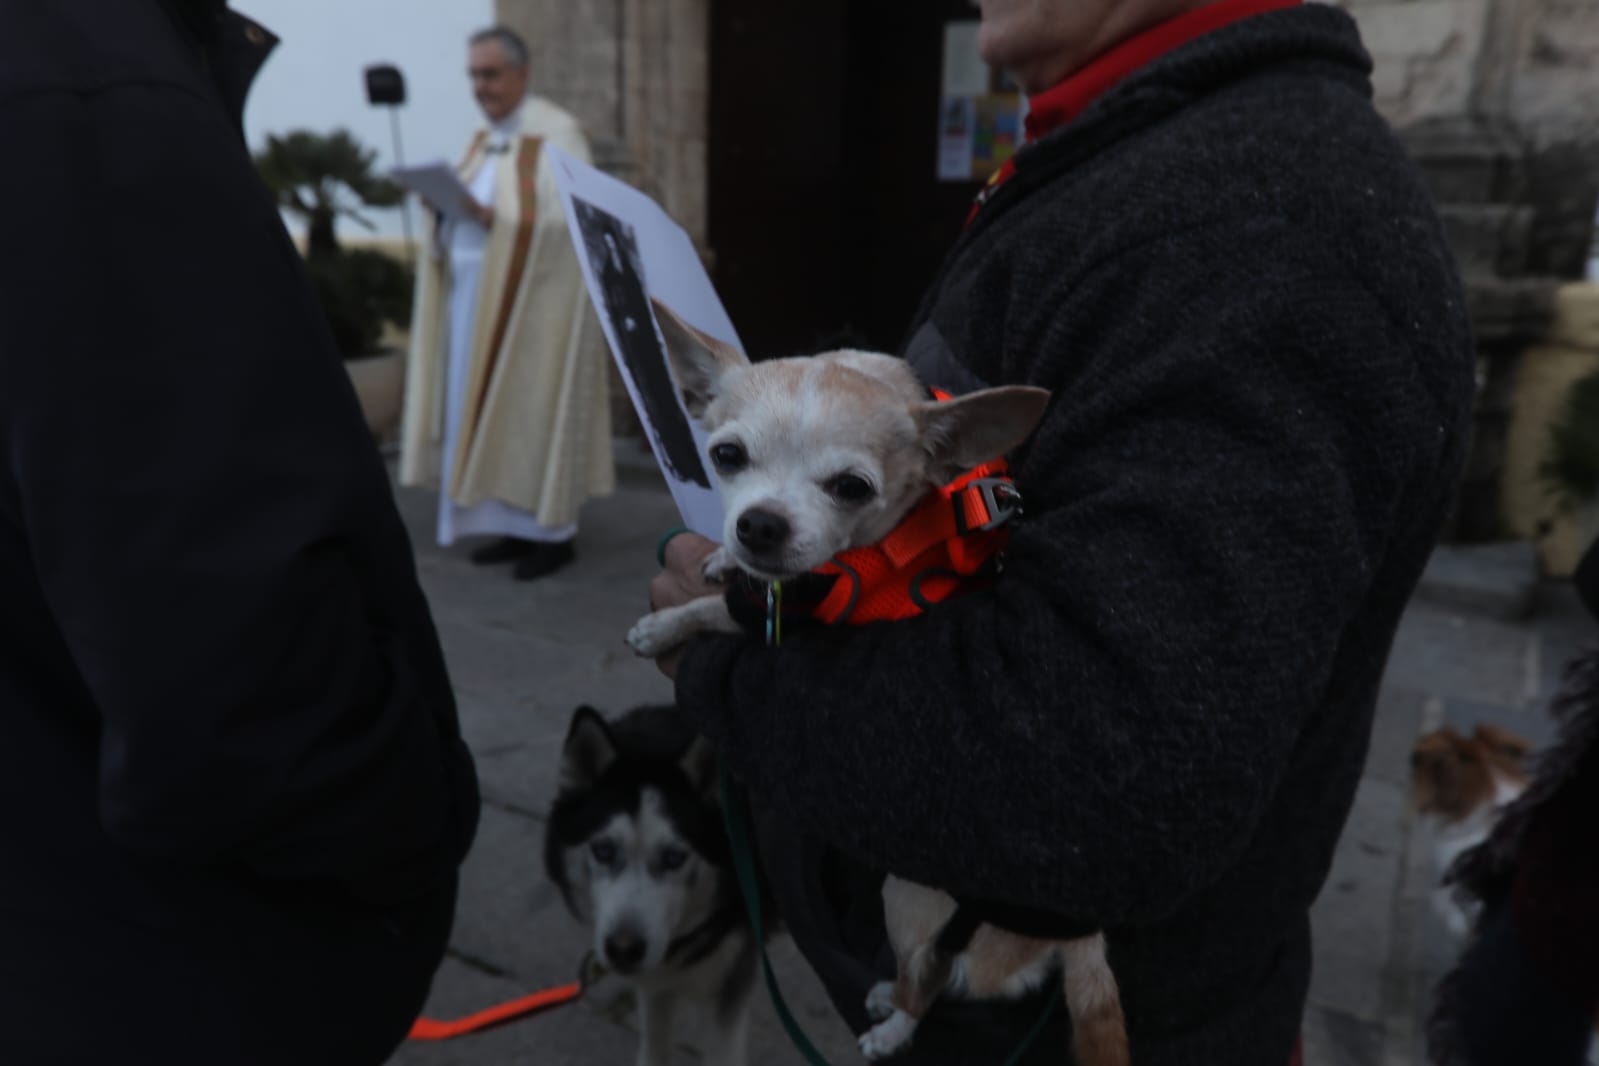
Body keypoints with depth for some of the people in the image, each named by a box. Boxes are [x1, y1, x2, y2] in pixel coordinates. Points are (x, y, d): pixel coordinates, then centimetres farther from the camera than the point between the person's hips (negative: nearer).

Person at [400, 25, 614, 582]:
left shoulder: (557, 133, -8)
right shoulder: (484, 141, 16)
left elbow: (570, 219, -18)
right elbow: (466, 219, 16)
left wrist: (494, 219, -26)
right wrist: (445, 203, -6)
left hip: (533, 301, -8)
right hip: (476, 298, 8)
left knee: (534, 410, -5)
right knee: (485, 412, 7)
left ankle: (555, 531, 5)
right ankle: (516, 524, 15)